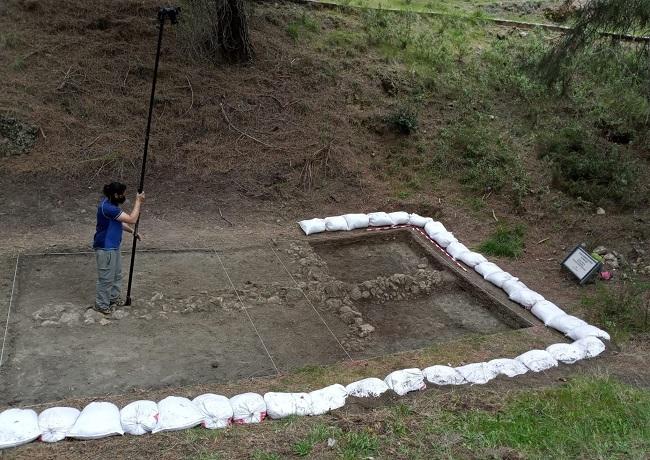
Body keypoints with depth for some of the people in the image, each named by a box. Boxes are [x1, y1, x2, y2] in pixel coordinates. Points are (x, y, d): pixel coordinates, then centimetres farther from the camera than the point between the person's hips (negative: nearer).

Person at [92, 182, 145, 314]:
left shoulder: (110, 203, 4)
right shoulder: (108, 207, -29)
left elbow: (119, 222, 18)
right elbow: (132, 219, -27)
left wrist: (132, 231, 8)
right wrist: (138, 201, -20)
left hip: (113, 246, 10)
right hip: (105, 248, -10)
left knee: (117, 274, 22)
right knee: (106, 277, 2)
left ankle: (113, 298, 39)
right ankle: (101, 305, 17)